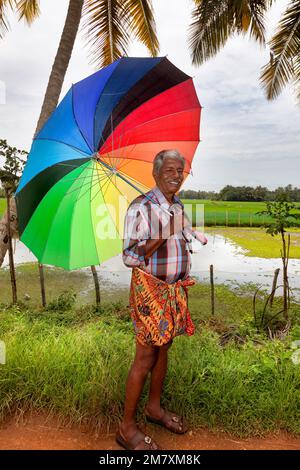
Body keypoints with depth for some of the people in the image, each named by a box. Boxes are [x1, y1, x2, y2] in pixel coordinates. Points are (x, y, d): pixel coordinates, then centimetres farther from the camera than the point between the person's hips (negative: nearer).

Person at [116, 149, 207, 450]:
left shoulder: (179, 206, 8)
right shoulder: (141, 208, -17)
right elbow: (129, 257, -20)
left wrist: (197, 240, 3)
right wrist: (158, 239, -33)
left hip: (175, 288, 8)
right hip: (149, 288, -7)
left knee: (163, 349, 18)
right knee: (146, 357, 0)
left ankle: (154, 407, 39)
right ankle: (127, 428, 20)